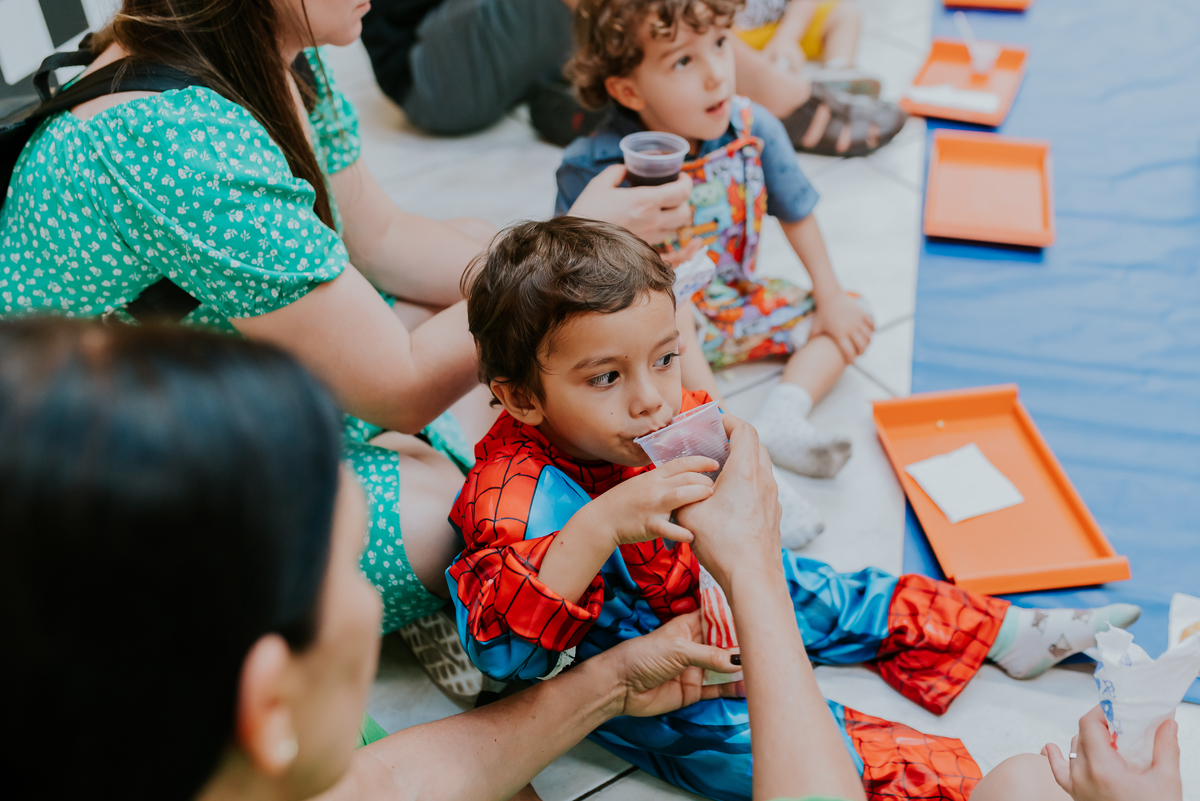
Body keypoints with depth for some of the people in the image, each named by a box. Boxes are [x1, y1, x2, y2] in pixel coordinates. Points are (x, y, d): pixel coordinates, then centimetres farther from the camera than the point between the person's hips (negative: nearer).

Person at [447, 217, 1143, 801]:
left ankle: (1001, 631, 37)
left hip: (719, 596, 7)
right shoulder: (520, 498, -35)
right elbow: (502, 647, -48)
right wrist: (601, 525, -56)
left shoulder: (673, 415, -13)